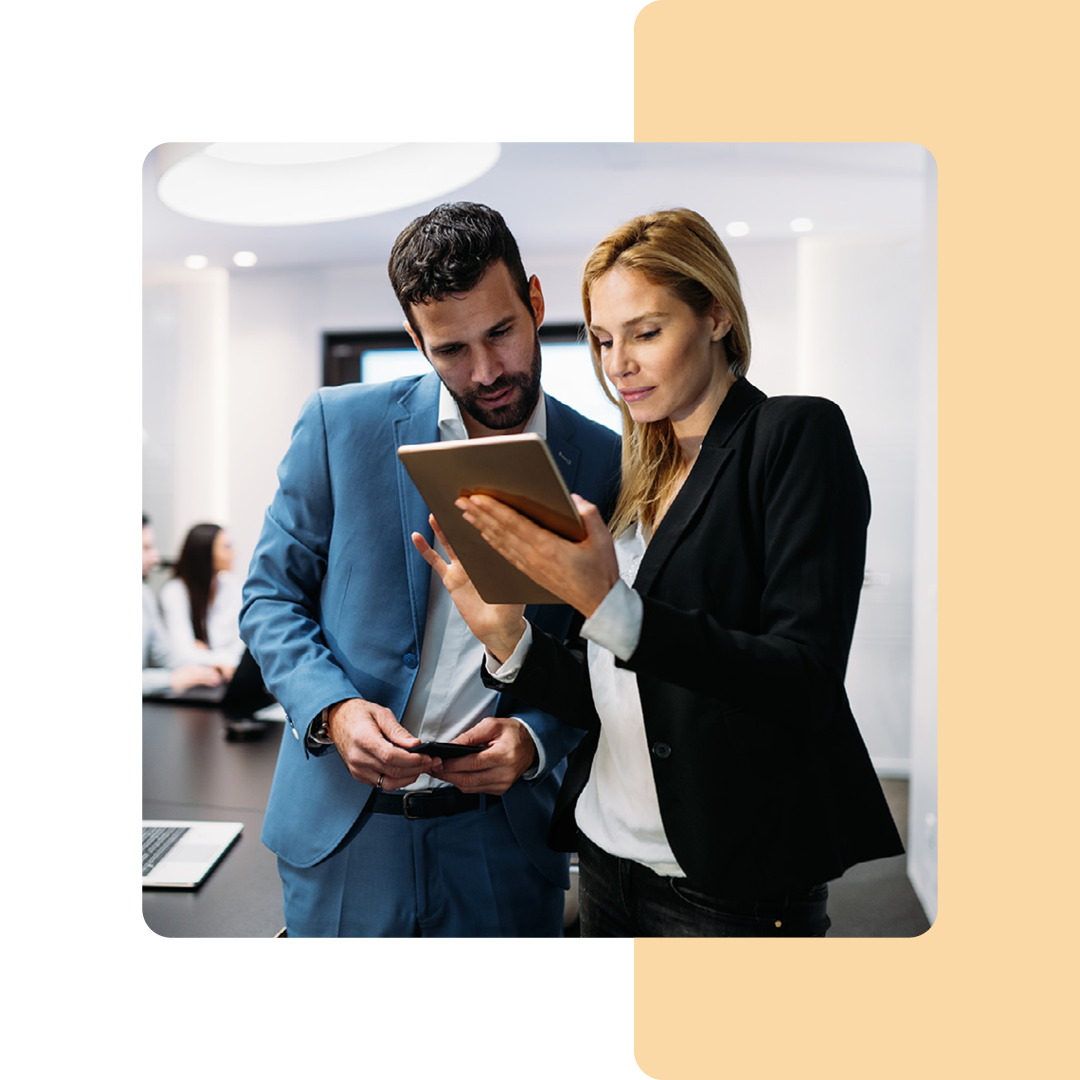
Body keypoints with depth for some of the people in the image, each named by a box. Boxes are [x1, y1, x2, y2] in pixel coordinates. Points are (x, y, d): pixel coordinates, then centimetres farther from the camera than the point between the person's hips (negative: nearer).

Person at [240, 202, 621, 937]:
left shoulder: (605, 464, -4)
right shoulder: (341, 424, -5)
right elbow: (270, 596, 1)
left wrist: (535, 739, -15)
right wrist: (332, 709, -15)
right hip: (342, 828, 0)